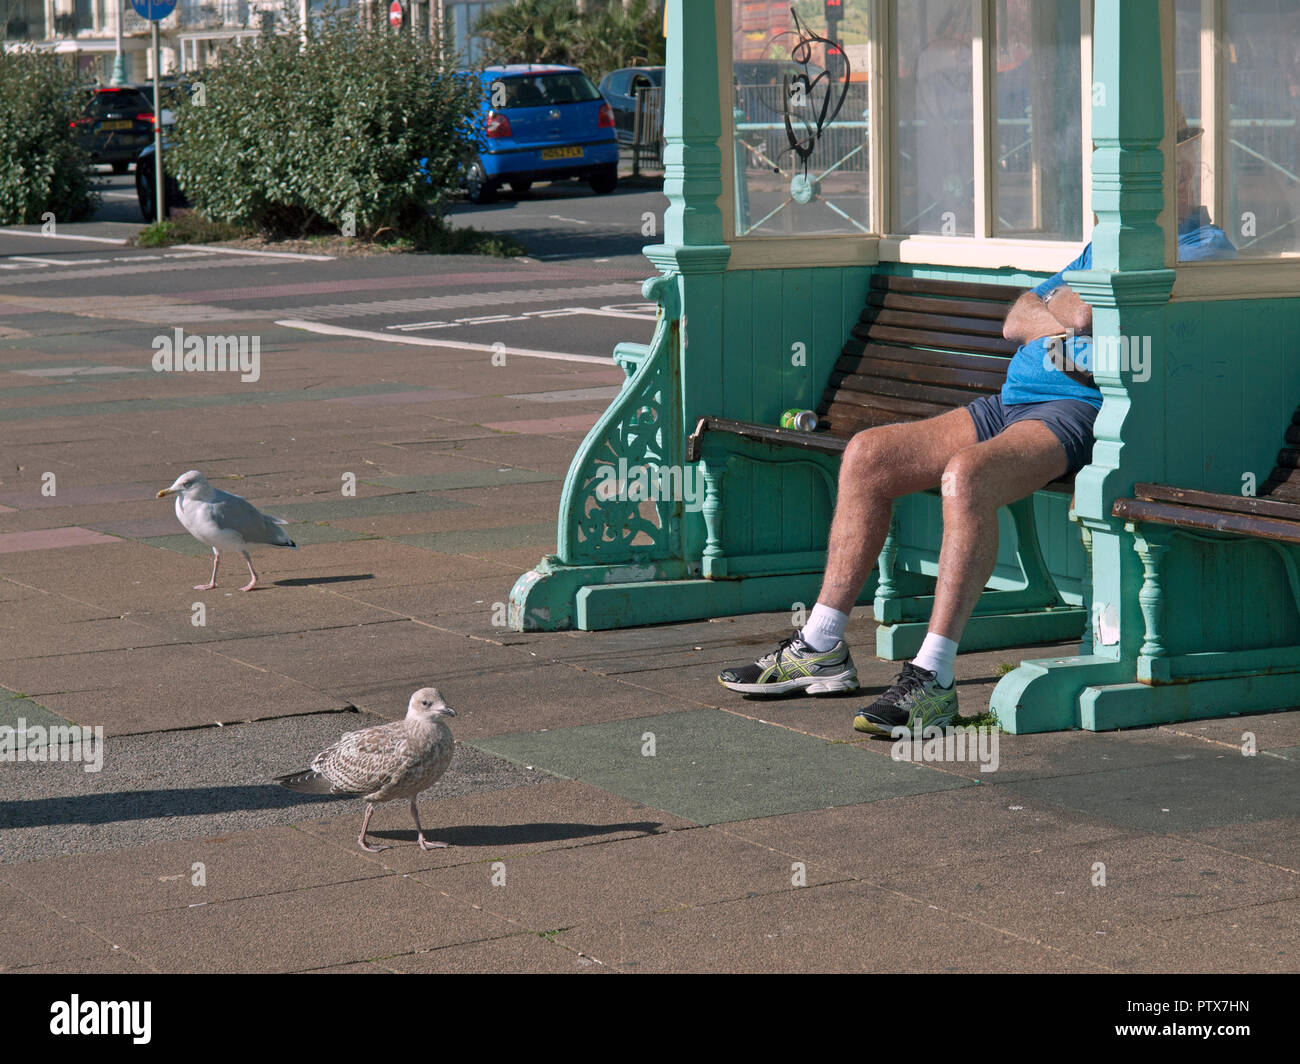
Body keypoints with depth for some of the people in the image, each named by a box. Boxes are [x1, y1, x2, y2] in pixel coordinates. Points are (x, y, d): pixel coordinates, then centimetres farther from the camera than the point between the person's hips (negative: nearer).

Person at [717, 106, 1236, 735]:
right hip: (1017, 401, 9)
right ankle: (822, 649, 0)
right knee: (867, 454, -3)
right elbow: (1015, 320, 21)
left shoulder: (1204, 252, 1)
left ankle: (933, 679, -34)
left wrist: (1055, 307, 5)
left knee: (967, 473, -35)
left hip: (1087, 409, -9)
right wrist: (1062, 321, 1)